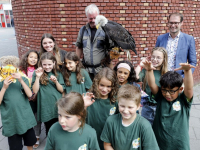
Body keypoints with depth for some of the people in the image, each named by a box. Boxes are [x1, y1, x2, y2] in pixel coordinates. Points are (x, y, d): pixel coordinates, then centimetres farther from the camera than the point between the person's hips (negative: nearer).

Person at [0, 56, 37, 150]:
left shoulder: (23, 79, -3)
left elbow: (30, 94, -15)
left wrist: (21, 80, -24)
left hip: (26, 117, 1)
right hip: (11, 121, -1)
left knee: (30, 142, 20)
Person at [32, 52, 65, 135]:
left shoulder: (58, 73, 3)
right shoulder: (37, 73, -2)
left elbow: (62, 90, 2)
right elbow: (35, 91, -8)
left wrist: (56, 81, -16)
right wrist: (38, 77, -19)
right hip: (46, 108, -1)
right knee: (49, 130, 12)